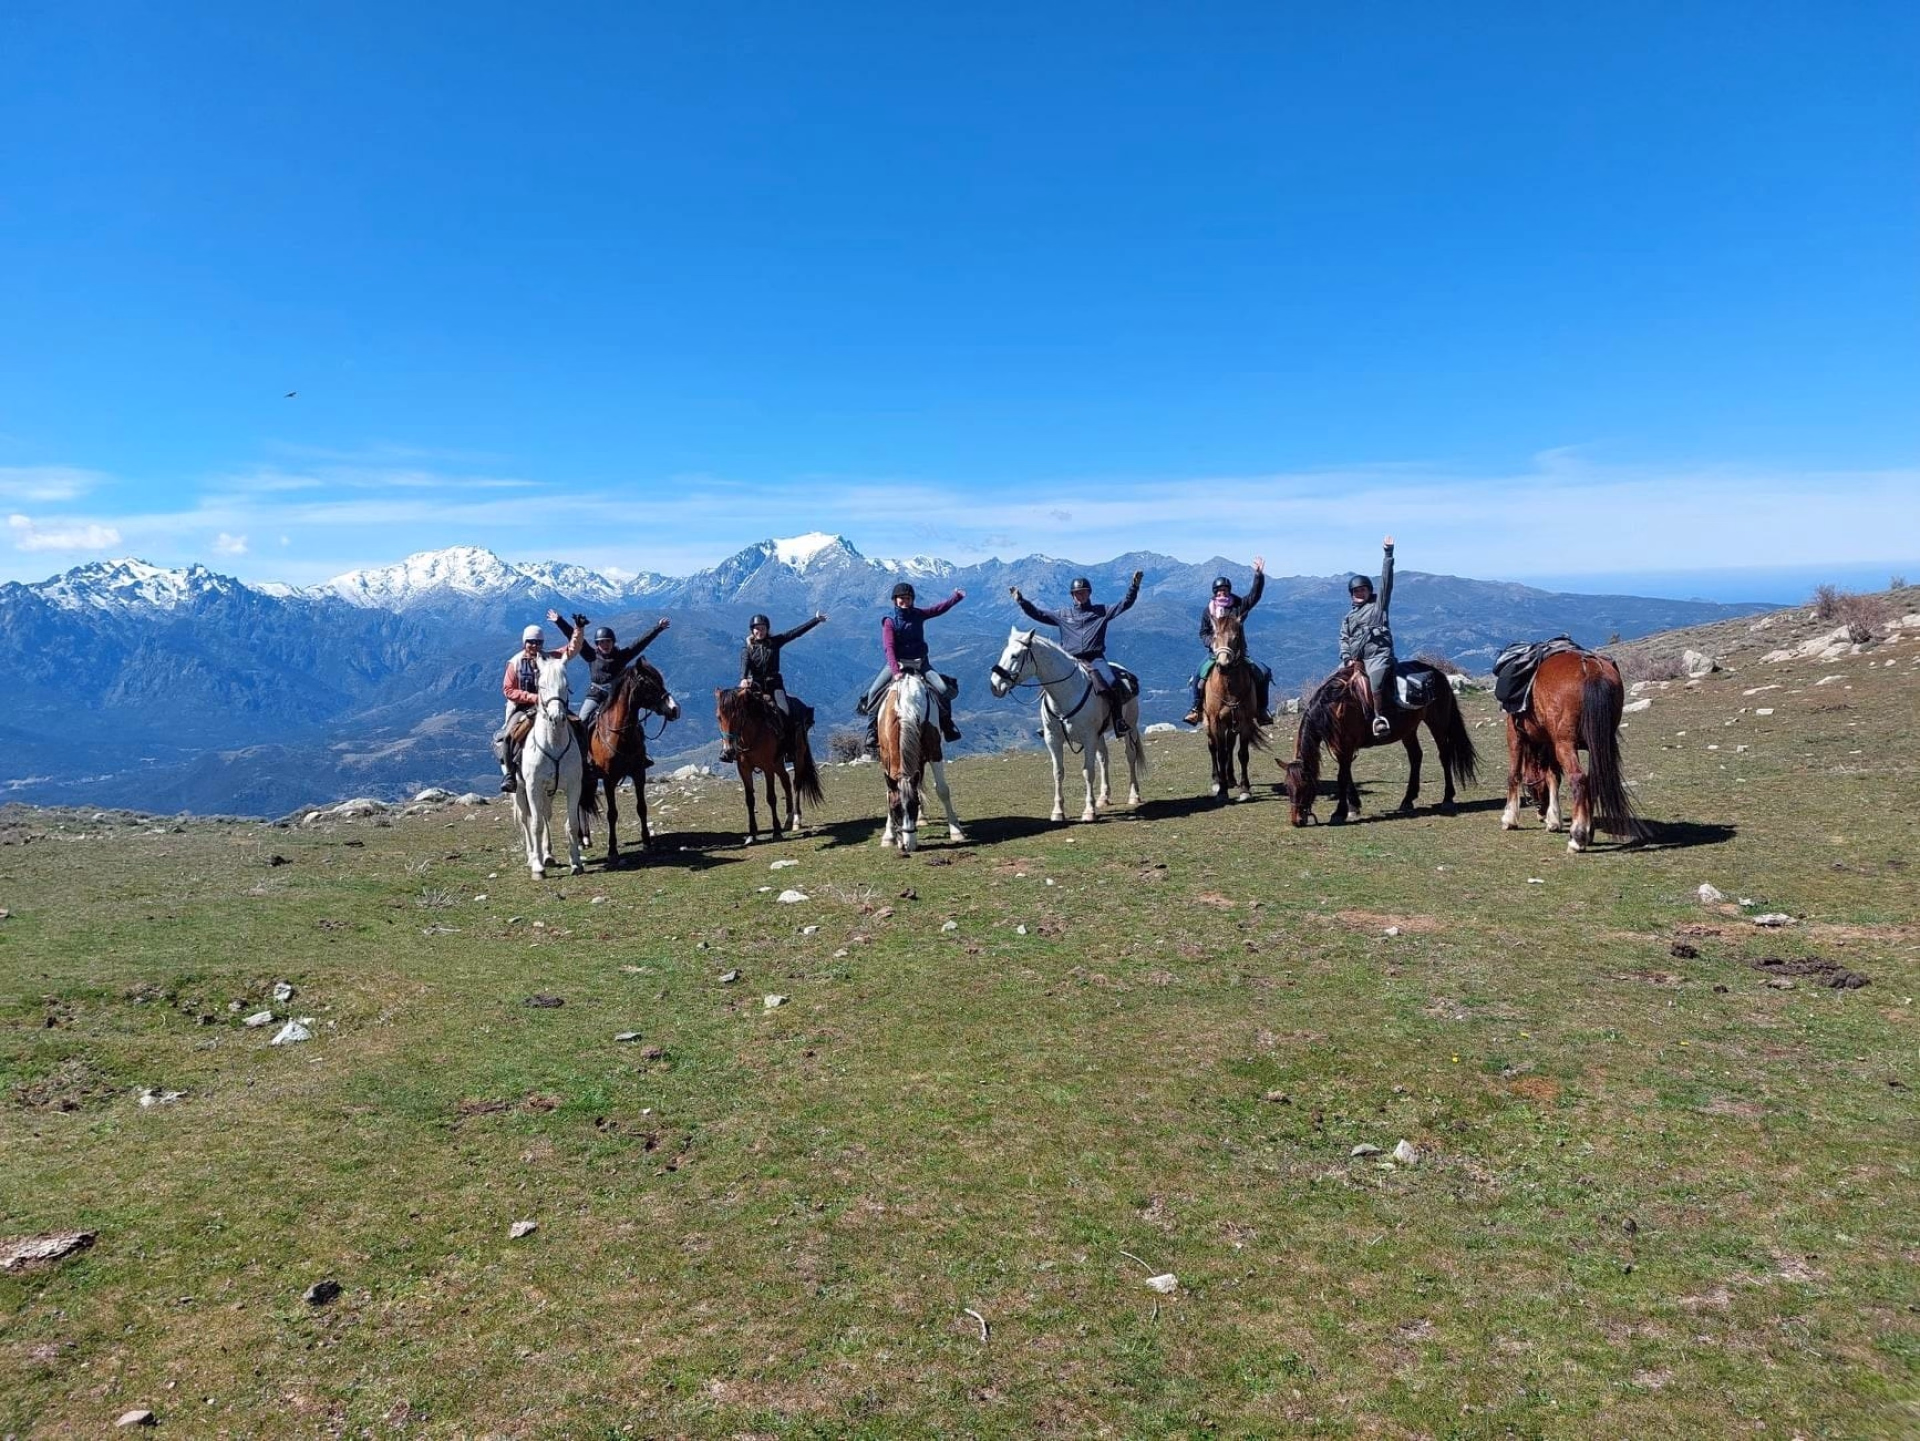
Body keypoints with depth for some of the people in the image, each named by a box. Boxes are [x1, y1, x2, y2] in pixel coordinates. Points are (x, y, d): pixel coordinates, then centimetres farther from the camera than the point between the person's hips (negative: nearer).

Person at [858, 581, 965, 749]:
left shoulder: (918, 615, 5)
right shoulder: (889, 622, -6)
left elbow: (940, 608, 4)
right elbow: (889, 647, -16)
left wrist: (956, 597, -10)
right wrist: (895, 670, -29)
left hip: (920, 663, 2)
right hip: (896, 663, -2)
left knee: (943, 688, -17)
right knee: (874, 692, -19)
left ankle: (947, 726, 0)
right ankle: (872, 733, -10)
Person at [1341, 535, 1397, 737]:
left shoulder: (1378, 605, 11)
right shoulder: (1348, 618, 22)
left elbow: (1386, 582, 2)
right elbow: (1344, 639, 15)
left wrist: (1388, 554, -3)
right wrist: (1347, 658, -3)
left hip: (1379, 655, -6)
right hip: (1356, 660, 6)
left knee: (1375, 680, -29)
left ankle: (1380, 718, -26)